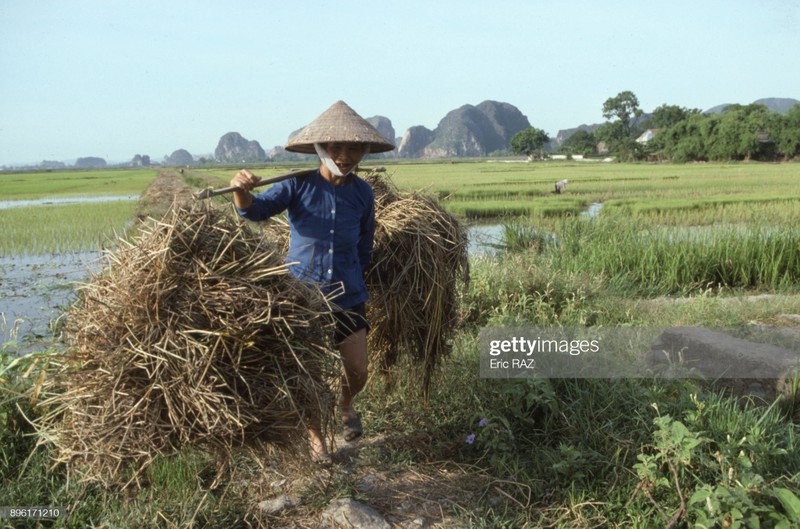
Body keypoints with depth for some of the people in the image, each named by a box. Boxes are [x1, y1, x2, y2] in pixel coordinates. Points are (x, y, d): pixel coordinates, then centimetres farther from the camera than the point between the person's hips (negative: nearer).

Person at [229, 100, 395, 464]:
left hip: (347, 297, 3)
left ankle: (344, 405, 43)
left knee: (358, 372, 7)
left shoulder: (362, 193, -1)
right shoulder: (299, 185, -10)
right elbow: (257, 209, -23)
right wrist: (242, 191, -43)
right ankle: (315, 437, 33)